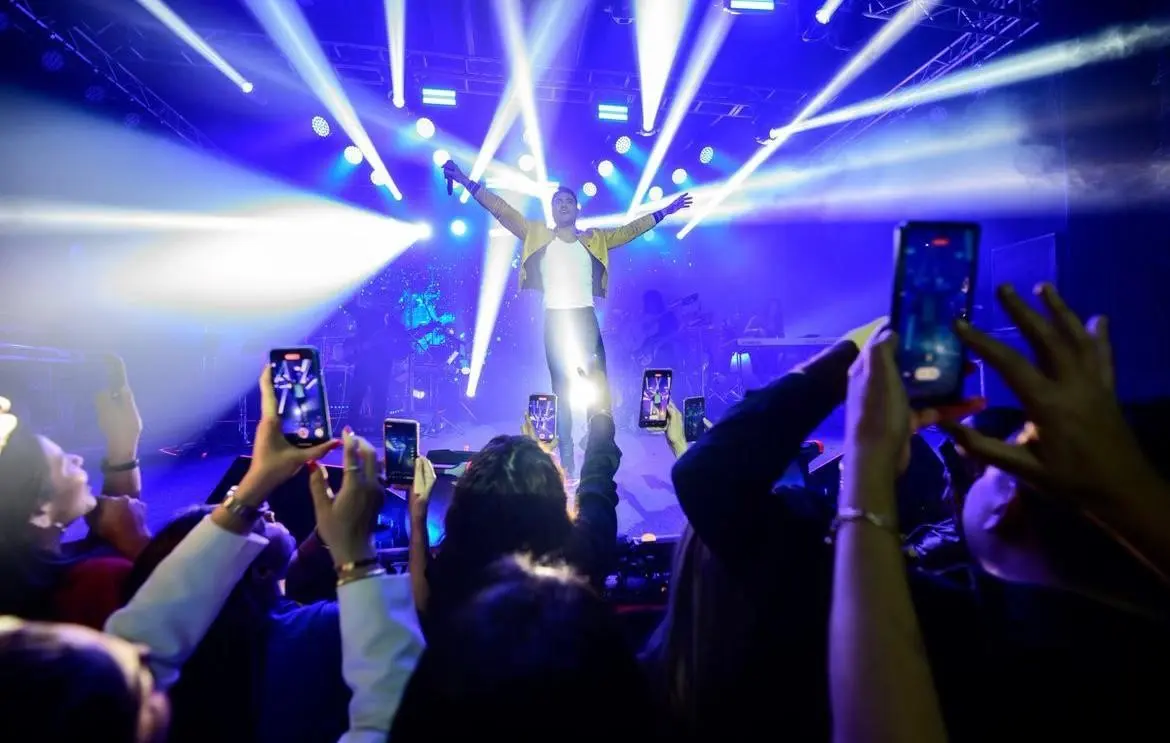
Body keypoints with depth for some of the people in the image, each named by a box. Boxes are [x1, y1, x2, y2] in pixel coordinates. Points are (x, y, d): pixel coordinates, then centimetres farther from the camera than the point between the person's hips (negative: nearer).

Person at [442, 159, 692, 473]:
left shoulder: (595, 239, 14)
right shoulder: (537, 234, 10)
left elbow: (629, 230, 18)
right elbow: (503, 211, 6)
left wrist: (663, 212, 18)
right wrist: (467, 183, 2)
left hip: (586, 318, 1)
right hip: (555, 320, -1)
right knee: (562, 388, 3)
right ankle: (566, 456, 7)